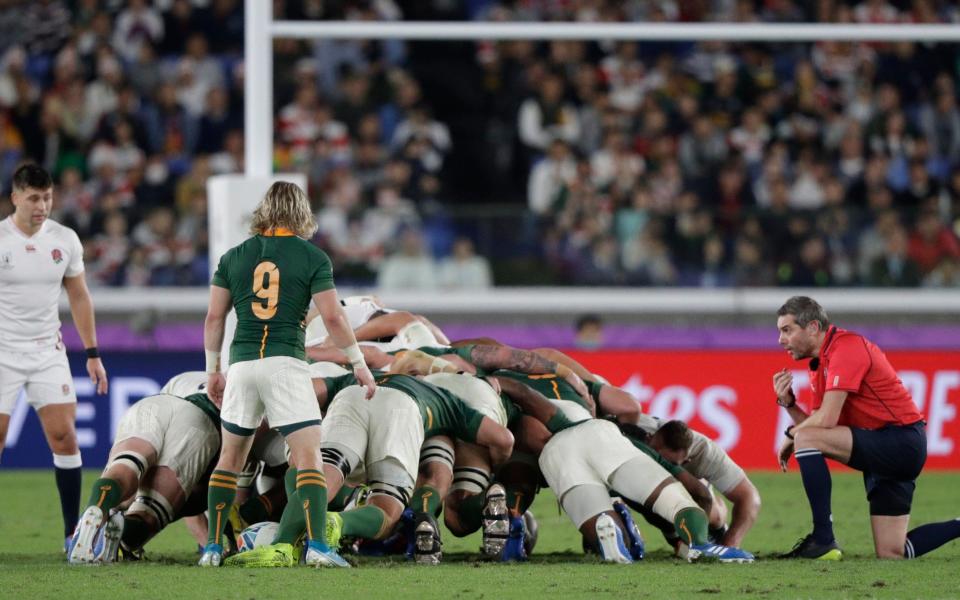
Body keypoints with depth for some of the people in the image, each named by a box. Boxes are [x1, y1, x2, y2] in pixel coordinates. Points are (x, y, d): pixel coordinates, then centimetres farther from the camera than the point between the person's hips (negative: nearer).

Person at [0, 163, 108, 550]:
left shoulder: (65, 240, 2)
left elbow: (79, 297, 12)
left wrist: (92, 353, 9)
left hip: (48, 352, 3)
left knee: (64, 436, -6)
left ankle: (73, 532, 1)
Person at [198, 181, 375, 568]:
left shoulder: (234, 257, 9)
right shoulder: (312, 258, 0)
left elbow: (214, 318, 9)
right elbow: (332, 317, -3)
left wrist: (213, 371, 19)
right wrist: (359, 364, 7)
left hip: (242, 363, 3)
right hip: (286, 363, -3)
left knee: (230, 458, 15)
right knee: (308, 457, -5)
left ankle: (213, 547, 14)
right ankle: (316, 545, -20)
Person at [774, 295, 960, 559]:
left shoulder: (846, 347, -15)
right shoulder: (820, 364, 15)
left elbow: (826, 420, -22)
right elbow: (814, 424, 14)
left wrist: (791, 434, -5)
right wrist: (788, 403, -2)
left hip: (900, 441, -10)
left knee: (805, 438, -23)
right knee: (891, 554, 6)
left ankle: (824, 540, -20)